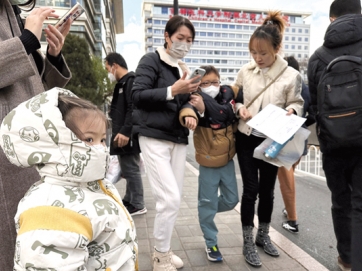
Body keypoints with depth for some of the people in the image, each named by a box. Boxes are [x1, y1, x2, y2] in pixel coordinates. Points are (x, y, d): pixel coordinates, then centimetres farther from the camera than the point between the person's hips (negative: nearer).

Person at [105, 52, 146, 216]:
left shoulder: (131, 81, -12)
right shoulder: (122, 84, 20)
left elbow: (133, 109, -24)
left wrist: (125, 131, -27)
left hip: (128, 136, -11)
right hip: (122, 135, 11)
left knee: (131, 169, -3)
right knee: (127, 170, 17)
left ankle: (138, 205, 8)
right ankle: (129, 200, 30)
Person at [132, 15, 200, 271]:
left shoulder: (184, 68, 18)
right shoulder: (152, 60, -3)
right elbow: (138, 95, -14)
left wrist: (190, 94, 0)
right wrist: (172, 90, -21)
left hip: (178, 139, 7)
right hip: (155, 138, -7)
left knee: (174, 199, 9)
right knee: (169, 199, -11)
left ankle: (164, 250, 28)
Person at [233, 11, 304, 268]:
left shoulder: (291, 75, -8)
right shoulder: (245, 71, -2)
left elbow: (297, 103, 0)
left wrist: (291, 110, -22)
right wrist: (240, 108, -12)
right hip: (247, 138, 0)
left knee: (267, 190, 13)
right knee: (251, 189, 1)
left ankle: (263, 236, 34)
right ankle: (248, 243, 18)